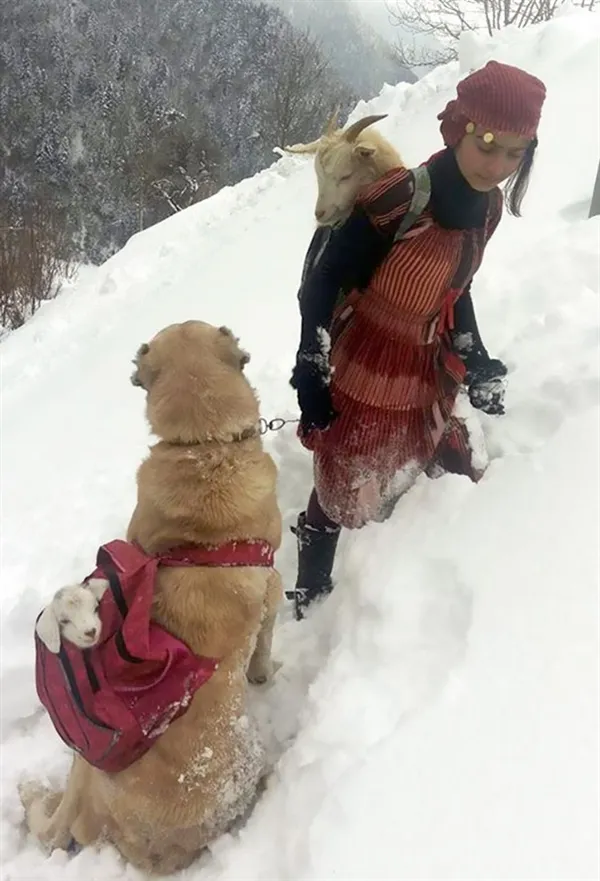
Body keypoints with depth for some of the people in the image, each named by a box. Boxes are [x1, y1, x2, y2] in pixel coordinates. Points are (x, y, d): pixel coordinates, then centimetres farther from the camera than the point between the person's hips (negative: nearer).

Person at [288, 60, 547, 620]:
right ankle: (309, 598, 32)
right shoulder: (396, 201, -29)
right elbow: (320, 286, -21)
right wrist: (311, 375, -19)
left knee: (394, 478, 23)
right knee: (340, 489, 10)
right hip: (362, 374, -6)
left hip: (428, 371, 7)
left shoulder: (486, 205, -5)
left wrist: (476, 361, 13)